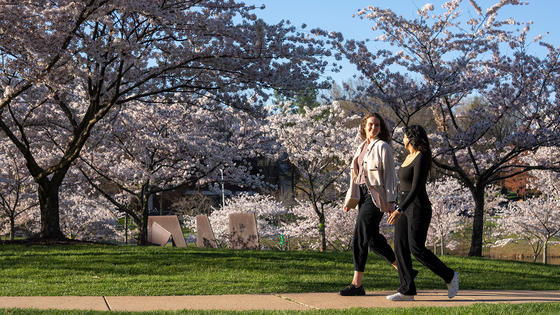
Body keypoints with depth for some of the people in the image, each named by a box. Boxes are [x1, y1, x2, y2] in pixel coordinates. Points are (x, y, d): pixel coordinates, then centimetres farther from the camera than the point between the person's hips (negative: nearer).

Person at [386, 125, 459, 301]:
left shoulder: (421, 158, -16)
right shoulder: (409, 157, 14)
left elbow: (416, 188, -22)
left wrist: (399, 210, -26)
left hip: (418, 208, -9)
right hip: (405, 207, 9)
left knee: (417, 249, -9)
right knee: (401, 247, 1)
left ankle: (450, 276, 7)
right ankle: (407, 290, 2)